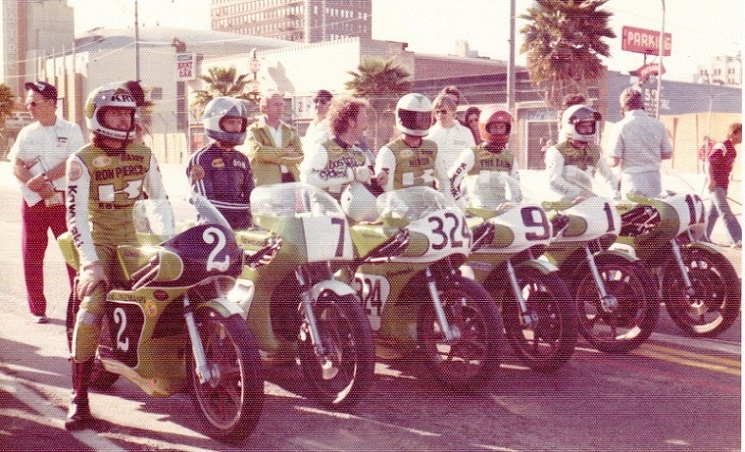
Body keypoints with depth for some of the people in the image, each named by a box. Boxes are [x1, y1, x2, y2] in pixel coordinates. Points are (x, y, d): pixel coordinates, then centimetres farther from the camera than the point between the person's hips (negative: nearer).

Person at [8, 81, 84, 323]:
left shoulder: (70, 130, 1)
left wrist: (43, 178, -19)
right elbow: (17, 166, 2)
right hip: (34, 201, 4)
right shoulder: (26, 133, 12)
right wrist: (37, 187, -14)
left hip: (65, 200, -4)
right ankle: (38, 309, 15)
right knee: (31, 257, 5)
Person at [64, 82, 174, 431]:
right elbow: (76, 214, -13)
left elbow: (160, 199, 11)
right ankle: (79, 398, -18)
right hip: (100, 243, -4)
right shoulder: (82, 161, -6)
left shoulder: (144, 155, 8)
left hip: (138, 241, 4)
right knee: (92, 308, -23)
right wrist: (91, 261, -23)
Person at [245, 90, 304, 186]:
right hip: (266, 183, -4)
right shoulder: (254, 130, 6)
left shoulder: (290, 130, 18)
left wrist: (272, 156, -7)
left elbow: (299, 155, 5)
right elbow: (257, 152, -12)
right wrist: (285, 150, -3)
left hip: (291, 179, 4)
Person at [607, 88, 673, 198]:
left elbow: (614, 161, -10)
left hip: (632, 182, -4)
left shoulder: (621, 127, -9)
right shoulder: (658, 124, 2)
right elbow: (668, 154, 8)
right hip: (654, 181, 4)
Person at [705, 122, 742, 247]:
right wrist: (711, 179, -25)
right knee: (725, 212, -12)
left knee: (714, 211, 13)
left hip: (724, 184, 9)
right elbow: (710, 162, -21)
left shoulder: (732, 149, 11)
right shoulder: (721, 147, -15)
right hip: (716, 184, -9)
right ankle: (738, 240, -18)